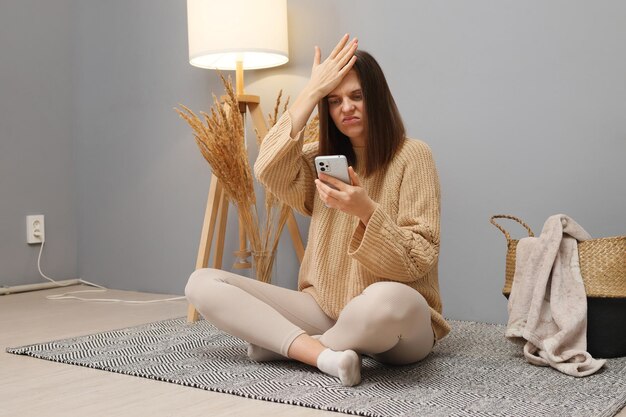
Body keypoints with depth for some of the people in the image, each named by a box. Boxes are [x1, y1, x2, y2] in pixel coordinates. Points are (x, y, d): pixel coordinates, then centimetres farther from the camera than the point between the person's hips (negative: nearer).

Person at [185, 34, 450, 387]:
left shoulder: (412, 155, -5)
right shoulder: (322, 158, 11)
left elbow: (419, 261, -11)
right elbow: (270, 172, -12)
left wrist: (366, 210, -28)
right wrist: (312, 92, -9)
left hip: (399, 320, -4)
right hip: (324, 310, 5)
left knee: (388, 300, -43)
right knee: (202, 283, -8)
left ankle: (283, 343, -13)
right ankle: (325, 355, -23)